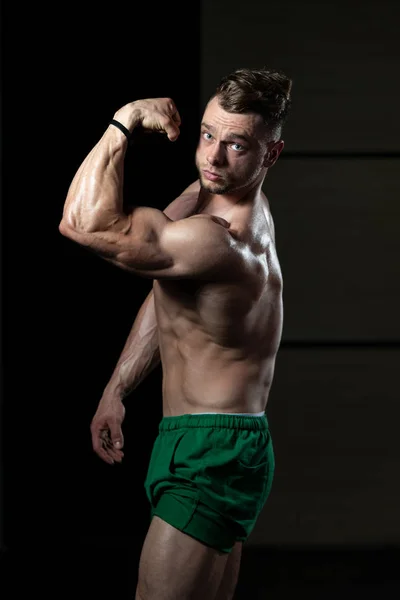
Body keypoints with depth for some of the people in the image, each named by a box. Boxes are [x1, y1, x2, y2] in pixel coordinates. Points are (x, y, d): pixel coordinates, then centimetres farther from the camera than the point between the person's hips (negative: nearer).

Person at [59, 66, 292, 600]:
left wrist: (125, 122, -21)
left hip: (209, 454, -11)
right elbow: (168, 297, 18)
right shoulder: (206, 193, 6)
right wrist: (116, 390, 15)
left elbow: (82, 223, -29)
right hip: (225, 450, 11)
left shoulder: (217, 241, -27)